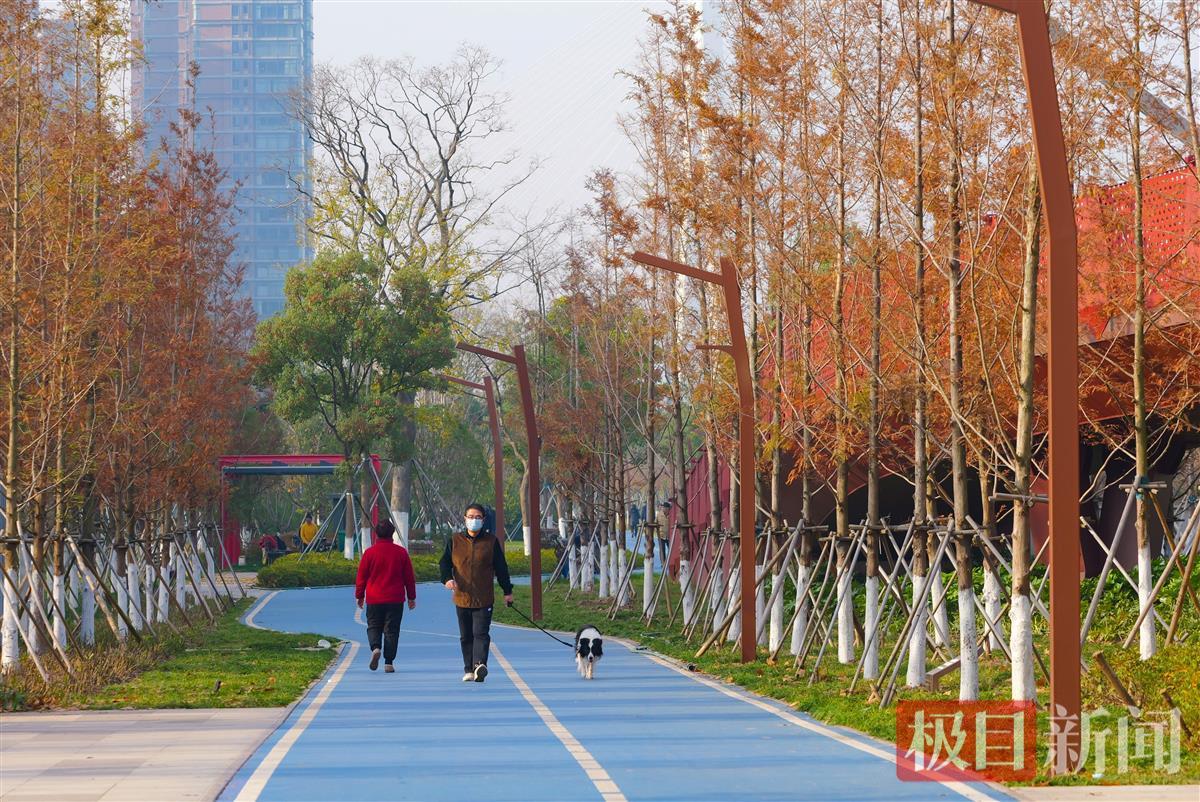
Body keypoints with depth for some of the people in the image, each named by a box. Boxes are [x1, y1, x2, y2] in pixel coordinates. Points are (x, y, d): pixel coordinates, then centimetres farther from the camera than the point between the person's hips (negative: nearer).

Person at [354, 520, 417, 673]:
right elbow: (409, 577, 6)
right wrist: (411, 597, 14)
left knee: (373, 626, 11)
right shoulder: (401, 552, 1)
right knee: (391, 630, 4)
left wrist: (359, 596, 14)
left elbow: (361, 577, 3)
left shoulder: (370, 552, -3)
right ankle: (389, 663, 0)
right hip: (395, 599, 1)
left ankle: (375, 648, -18)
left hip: (374, 599, -1)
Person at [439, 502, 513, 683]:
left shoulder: (491, 541, 3)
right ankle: (469, 670, 17)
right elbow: (445, 562, 5)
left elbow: (501, 567, 7)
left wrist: (507, 591, 7)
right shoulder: (455, 540, 6)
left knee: (481, 633, -15)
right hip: (462, 598, 2)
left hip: (484, 598, -2)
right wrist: (447, 578, -16)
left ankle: (480, 664, -27)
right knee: (466, 636, 10)